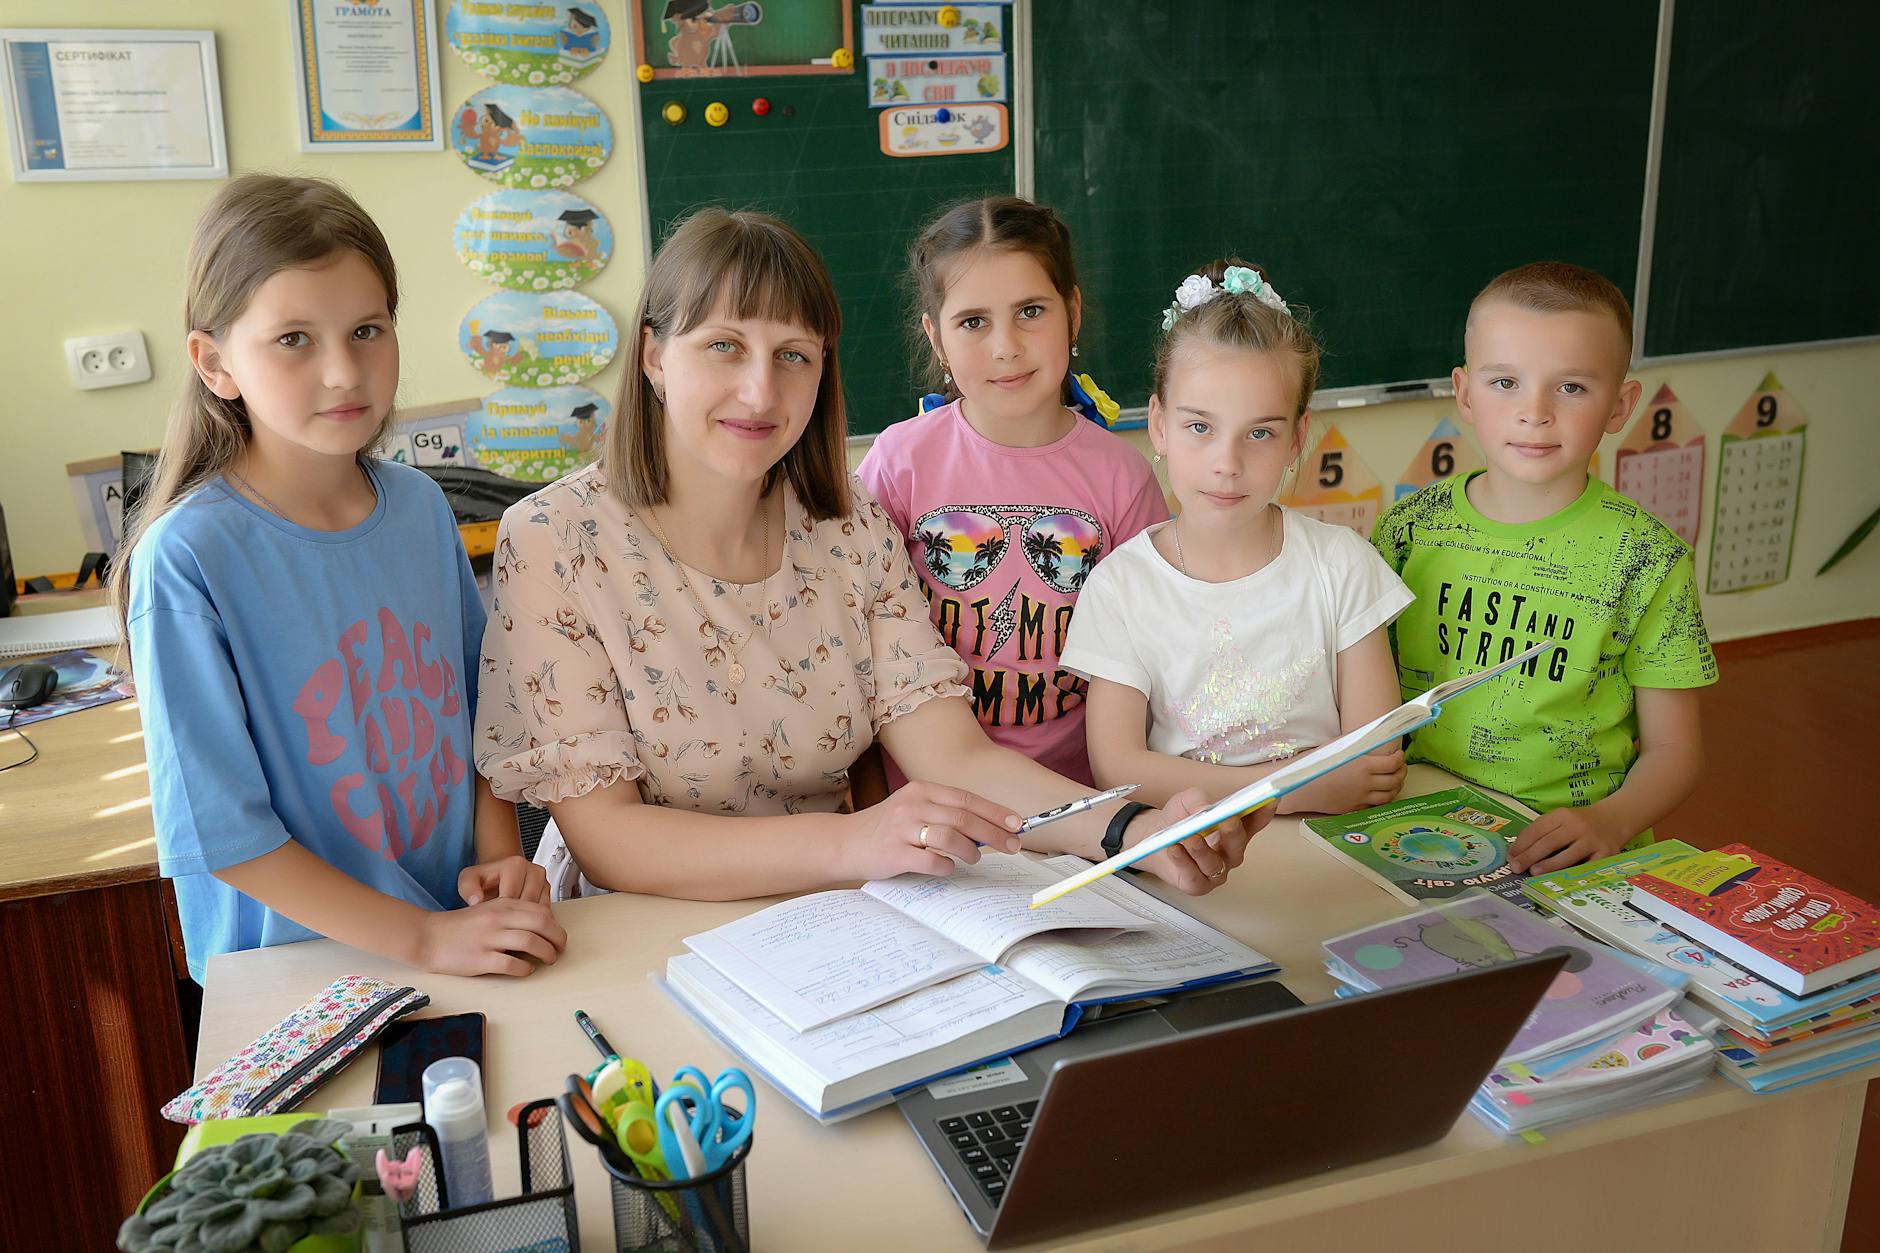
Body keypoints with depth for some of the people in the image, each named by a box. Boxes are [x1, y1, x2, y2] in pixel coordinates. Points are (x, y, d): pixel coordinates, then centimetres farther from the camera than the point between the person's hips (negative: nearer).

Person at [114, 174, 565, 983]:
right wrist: (423, 939, -16)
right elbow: (217, 826, -14)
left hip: (466, 935, 3)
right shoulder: (186, 559, -15)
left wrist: (498, 855, -2)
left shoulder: (421, 507, 1)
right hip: (296, 967, -3)